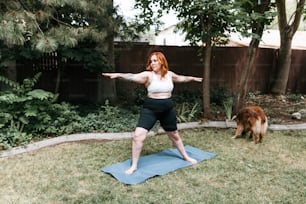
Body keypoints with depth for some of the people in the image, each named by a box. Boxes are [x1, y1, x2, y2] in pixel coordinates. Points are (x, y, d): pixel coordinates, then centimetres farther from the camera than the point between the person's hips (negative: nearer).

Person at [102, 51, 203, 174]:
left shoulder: (169, 74, 4)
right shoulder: (148, 75, -10)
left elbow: (181, 78, 25)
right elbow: (133, 77, -28)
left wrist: (192, 78, 40)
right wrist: (118, 75, -45)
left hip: (168, 109, 3)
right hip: (150, 108, -3)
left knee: (174, 135, 19)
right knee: (138, 135, -15)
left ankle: (185, 157, 44)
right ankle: (134, 166, 2)